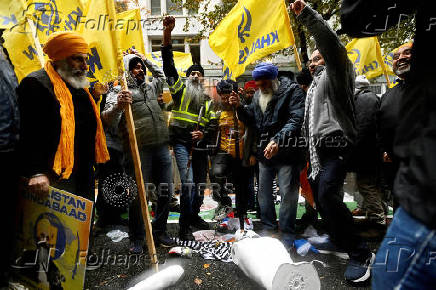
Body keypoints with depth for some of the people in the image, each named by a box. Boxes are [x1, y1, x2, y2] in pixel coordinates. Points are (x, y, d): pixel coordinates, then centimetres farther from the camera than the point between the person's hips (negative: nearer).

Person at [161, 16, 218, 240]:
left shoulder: (207, 101, 16)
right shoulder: (180, 89, 5)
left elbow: (213, 125, 13)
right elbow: (168, 64, -5)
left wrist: (203, 133, -10)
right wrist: (167, 34, -14)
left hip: (200, 147, 5)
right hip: (182, 144, -5)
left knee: (200, 185, 13)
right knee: (188, 184, -14)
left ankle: (194, 216, 34)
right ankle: (184, 227, -2)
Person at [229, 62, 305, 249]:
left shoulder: (292, 91, -9)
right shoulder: (258, 96, 12)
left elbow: (296, 120, -21)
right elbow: (251, 120, 17)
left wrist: (277, 140, -34)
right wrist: (240, 107, 0)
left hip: (286, 153, -6)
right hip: (264, 153, 7)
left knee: (288, 194, -1)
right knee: (264, 192, 14)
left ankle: (287, 235, 14)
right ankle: (268, 229, 32)